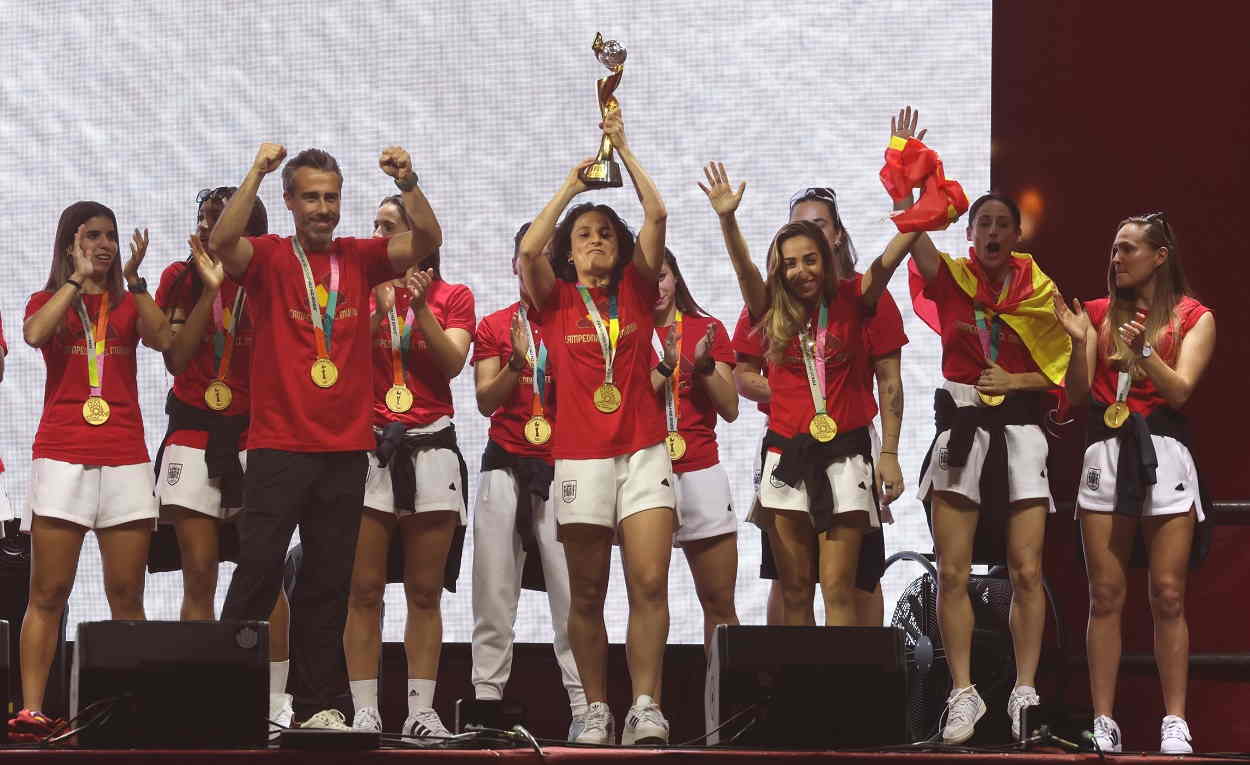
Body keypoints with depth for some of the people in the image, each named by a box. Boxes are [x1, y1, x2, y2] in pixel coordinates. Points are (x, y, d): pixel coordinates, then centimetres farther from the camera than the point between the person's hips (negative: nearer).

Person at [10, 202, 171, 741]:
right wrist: (78, 277, -7)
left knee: (127, 595, 0)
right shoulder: (48, 301, 11)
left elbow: (162, 340, -6)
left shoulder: (129, 302, 15)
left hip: (125, 458, 2)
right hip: (62, 456, -2)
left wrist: (133, 279, -8)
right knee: (48, 593, -7)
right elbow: (35, 334, -13)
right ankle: (31, 710, -9)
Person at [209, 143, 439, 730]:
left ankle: (318, 698, 12)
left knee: (330, 582, 7)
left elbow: (426, 240, -2)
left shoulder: (359, 259, 9)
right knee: (258, 571, -6)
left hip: (345, 447, 3)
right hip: (278, 445, -3)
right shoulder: (267, 258, 1)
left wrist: (408, 184, -19)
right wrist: (257, 173, -26)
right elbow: (222, 243, -19)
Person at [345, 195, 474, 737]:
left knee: (425, 592, 1)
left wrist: (421, 306, -13)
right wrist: (380, 308, -11)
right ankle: (365, 712, -4)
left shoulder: (453, 297, 9)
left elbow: (452, 362, -6)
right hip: (367, 447, 0)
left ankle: (421, 710, 4)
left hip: (431, 449, 0)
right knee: (364, 590, -5)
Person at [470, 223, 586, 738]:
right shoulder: (494, 327, 11)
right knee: (494, 588, 1)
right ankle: (486, 696, 4)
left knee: (573, 589, -8)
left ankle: (584, 707, -9)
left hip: (562, 466, -2)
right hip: (505, 464, 2)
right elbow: (485, 401, 4)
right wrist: (516, 362, -12)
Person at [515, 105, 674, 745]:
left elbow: (656, 216, 0)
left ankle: (645, 709, -11)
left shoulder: (635, 290, 10)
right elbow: (528, 249, -11)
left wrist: (623, 150, 1)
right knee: (586, 595, 2)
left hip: (644, 451, 0)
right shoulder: (554, 298, 7)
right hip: (580, 454, 0)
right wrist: (571, 185, -3)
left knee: (650, 584, -10)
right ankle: (596, 710, 9)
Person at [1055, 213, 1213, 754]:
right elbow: (1077, 394, 7)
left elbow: (1179, 390, -7)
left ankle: (1175, 723, -2)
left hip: (1163, 451, -2)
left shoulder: (1193, 318, 6)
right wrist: (1079, 342, -8)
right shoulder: (1100, 312, 12)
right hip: (1106, 451, 2)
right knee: (1106, 595, -2)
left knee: (1168, 595, -5)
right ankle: (1104, 722, -1)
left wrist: (1144, 351, -21)